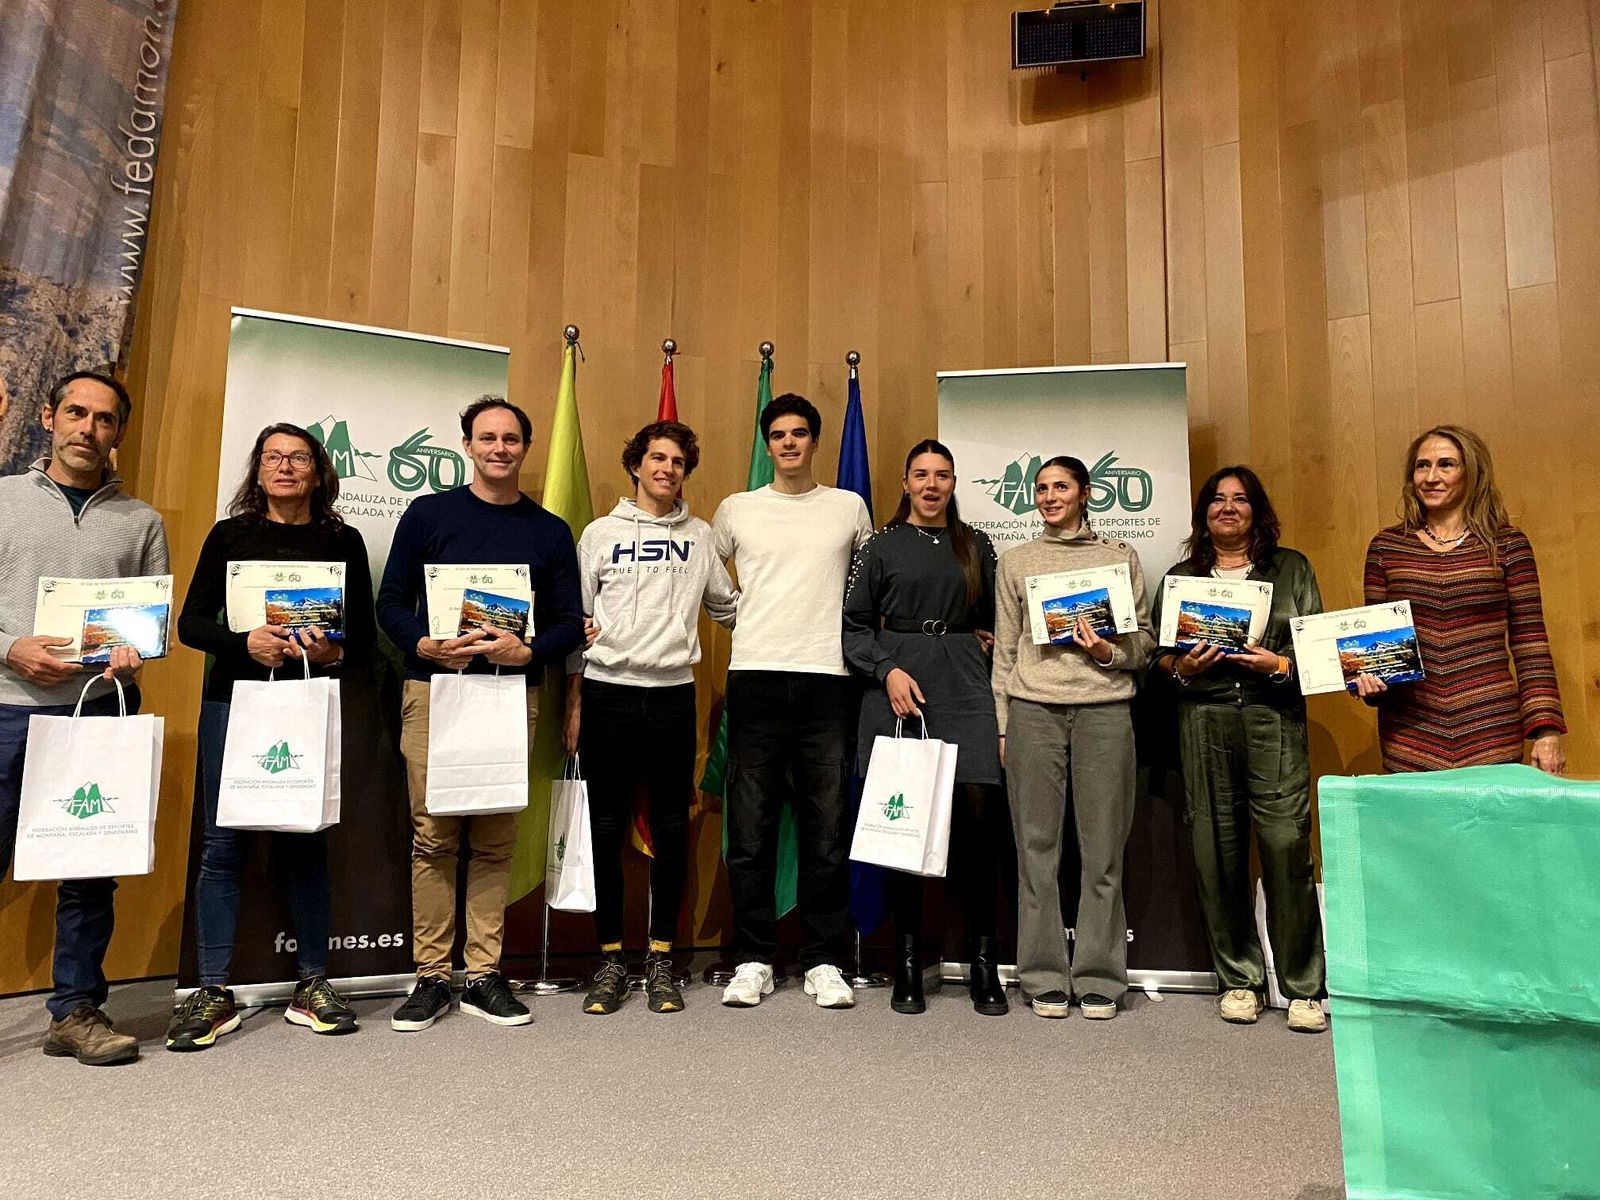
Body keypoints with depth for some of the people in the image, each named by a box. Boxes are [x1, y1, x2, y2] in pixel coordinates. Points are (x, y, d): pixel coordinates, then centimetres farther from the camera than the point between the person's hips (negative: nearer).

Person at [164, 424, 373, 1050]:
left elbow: (365, 635, 6)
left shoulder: (343, 541, 7)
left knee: (305, 841, 5)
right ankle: (214, 993, 10)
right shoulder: (230, 535, 8)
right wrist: (245, 641, -15)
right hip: (233, 702, 0)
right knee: (223, 842, 0)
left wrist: (335, 653, -16)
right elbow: (191, 622, 3)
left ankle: (312, 985, 15)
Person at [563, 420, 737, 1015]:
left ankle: (661, 957, 18)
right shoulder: (600, 533, 6)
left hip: (673, 694, 1)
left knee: (671, 831, 5)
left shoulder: (699, 536, 10)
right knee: (607, 830, 5)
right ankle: (611, 958, 18)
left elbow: (730, 607, 18)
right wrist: (574, 705, 5)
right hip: (607, 693, -1)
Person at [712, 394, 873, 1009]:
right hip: (755, 680, 1)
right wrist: (746, 618, 10)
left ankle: (823, 962, 13)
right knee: (750, 830, 2)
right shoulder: (737, 509, 11)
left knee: (827, 830, 2)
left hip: (826, 680, 0)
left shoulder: (849, 508, 11)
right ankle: (754, 959, 13)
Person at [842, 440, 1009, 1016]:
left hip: (965, 686, 2)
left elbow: (994, 620, 24)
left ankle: (983, 958, 5)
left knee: (978, 811, -9)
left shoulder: (976, 546, 16)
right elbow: (853, 623, 4)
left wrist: (985, 643, 6)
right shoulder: (881, 546, 9)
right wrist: (887, 670, -8)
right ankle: (907, 961, 11)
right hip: (898, 685, -1)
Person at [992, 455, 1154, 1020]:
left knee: (1103, 847, 0)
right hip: (1034, 708, 1)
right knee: (1037, 845, 1)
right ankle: (1044, 979, 10)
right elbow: (1005, 649, 12)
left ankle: (1098, 978, 11)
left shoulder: (1120, 556, 13)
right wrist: (1002, 724, 7)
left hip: (1104, 707, 0)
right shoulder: (1016, 561, 14)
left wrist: (1108, 651, -10)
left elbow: (1145, 638, 11)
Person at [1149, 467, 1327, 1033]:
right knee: (1217, 852, 2)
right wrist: (1182, 668, -7)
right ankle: (1238, 980, 15)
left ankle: (1304, 987, 4)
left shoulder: (1291, 568, 13)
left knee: (1287, 847, -9)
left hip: (1274, 718, -1)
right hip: (1203, 722, 2)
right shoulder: (1180, 577, 16)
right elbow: (1154, 656, 13)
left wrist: (1279, 665, -11)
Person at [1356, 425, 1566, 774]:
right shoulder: (1385, 546, 6)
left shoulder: (1508, 544, 2)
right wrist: (1368, 679, -8)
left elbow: (1530, 644, 1)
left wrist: (1547, 730, -6)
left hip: (1491, 732, -1)